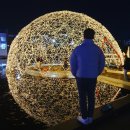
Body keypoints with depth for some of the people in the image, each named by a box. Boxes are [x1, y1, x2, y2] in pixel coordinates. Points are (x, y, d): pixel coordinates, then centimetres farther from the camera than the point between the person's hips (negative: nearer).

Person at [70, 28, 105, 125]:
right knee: (91, 97, 13)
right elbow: (102, 64, 2)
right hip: (93, 77, 2)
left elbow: (72, 64, -5)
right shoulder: (98, 49, -3)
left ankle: (84, 118, 16)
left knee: (82, 97, 8)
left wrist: (75, 75, 11)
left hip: (81, 77, -2)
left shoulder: (78, 49, -10)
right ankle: (90, 117, 22)